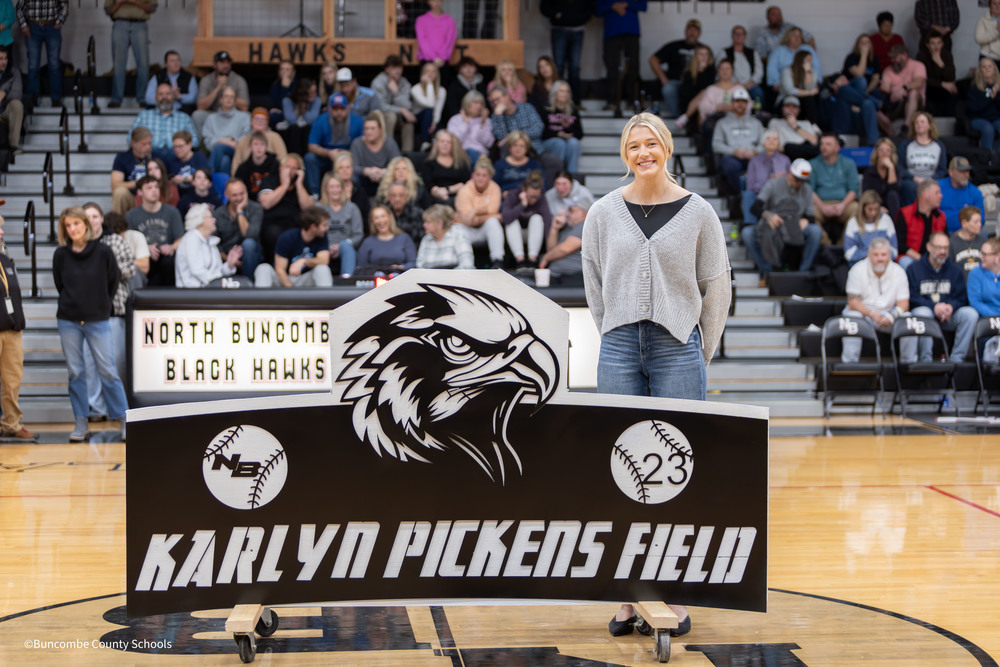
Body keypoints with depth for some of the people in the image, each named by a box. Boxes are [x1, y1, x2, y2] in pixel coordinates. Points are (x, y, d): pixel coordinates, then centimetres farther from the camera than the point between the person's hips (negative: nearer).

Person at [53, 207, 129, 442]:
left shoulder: (103, 252, -5)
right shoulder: (61, 255, 0)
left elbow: (113, 281, 6)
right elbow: (60, 285, 13)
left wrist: (102, 305, 7)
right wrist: (72, 304, 9)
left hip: (98, 321, -2)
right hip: (68, 321, 2)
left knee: (107, 371, -3)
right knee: (75, 372, 5)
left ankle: (124, 420, 3)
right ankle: (80, 423, 11)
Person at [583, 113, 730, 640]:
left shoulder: (697, 212, 2)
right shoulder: (604, 212, 6)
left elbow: (716, 286, 7)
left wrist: (701, 351, 6)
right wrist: (617, 337, 11)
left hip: (678, 350, -1)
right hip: (619, 352, 2)